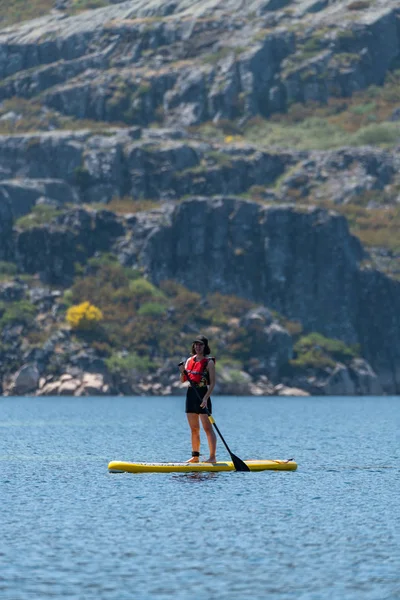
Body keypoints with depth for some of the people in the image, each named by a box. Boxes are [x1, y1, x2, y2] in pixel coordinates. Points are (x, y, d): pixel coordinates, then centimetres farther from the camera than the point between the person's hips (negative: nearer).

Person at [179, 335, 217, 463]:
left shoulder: (209, 362, -6)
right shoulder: (190, 360, 12)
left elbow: (212, 383, -11)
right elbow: (183, 380, 14)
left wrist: (206, 398, -21)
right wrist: (183, 372, -7)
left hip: (202, 395, -7)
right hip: (191, 394, 7)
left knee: (207, 428, -8)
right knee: (194, 429, 10)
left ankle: (212, 457, -9)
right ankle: (195, 456, 16)